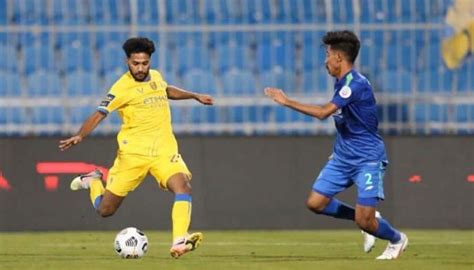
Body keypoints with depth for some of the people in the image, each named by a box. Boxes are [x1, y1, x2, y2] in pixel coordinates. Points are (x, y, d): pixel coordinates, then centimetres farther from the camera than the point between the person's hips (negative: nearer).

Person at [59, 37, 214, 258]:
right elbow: (99, 114, -18)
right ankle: (93, 181, 38)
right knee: (105, 210, 4)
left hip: (164, 149, 4)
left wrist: (194, 96, 37)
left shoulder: (156, 76, 9)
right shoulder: (122, 88, -11)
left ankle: (179, 242, -32)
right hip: (133, 152, -4)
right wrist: (79, 136, -34)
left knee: (182, 187, -25)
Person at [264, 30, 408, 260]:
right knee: (315, 203, -1)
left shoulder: (356, 84, -21)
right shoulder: (342, 82, 8)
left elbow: (323, 112, -29)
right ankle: (368, 218, 16)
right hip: (343, 157, 9)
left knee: (364, 221, -10)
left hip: (367, 159, -9)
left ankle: (397, 240, 21)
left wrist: (287, 102, -24)